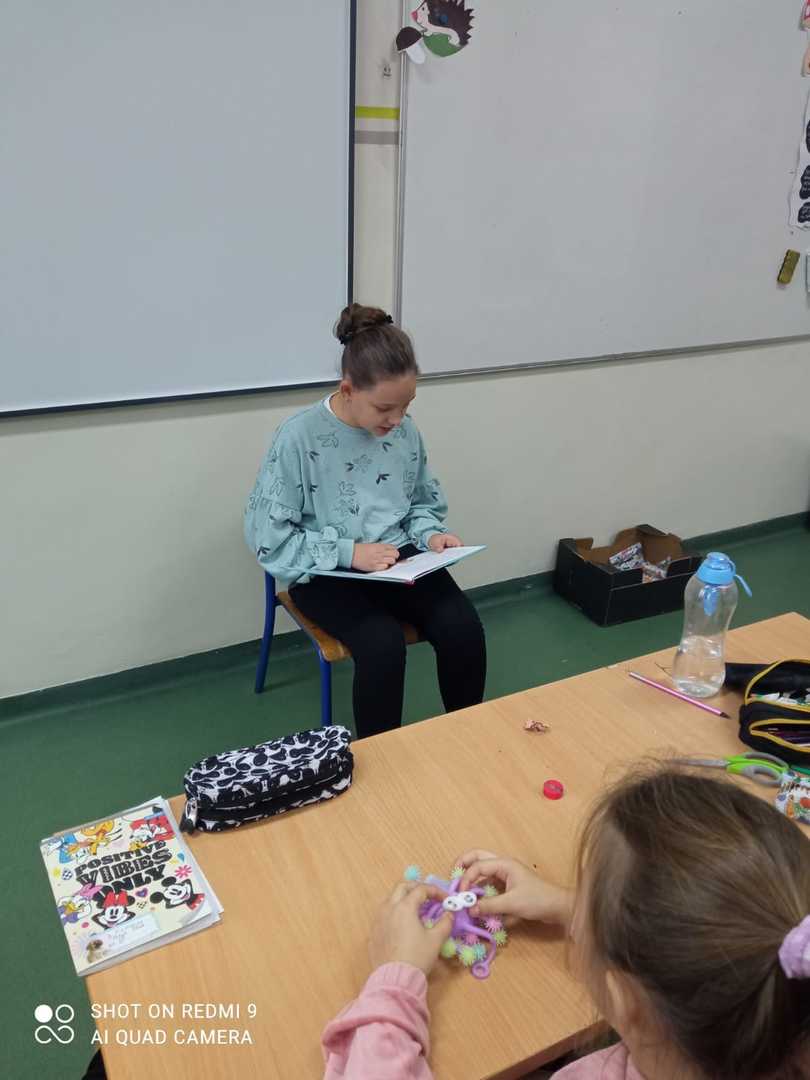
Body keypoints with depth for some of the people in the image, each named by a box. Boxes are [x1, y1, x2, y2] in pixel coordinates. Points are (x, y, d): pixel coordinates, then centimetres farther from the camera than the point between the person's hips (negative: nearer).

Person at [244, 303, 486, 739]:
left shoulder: (405, 430, -2)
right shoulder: (299, 437, -17)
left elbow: (424, 501, 14)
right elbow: (266, 536, -15)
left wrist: (430, 534, -8)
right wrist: (347, 552, -22)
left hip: (400, 559, 5)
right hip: (327, 574, -4)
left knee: (463, 628, -19)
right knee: (383, 644, -30)